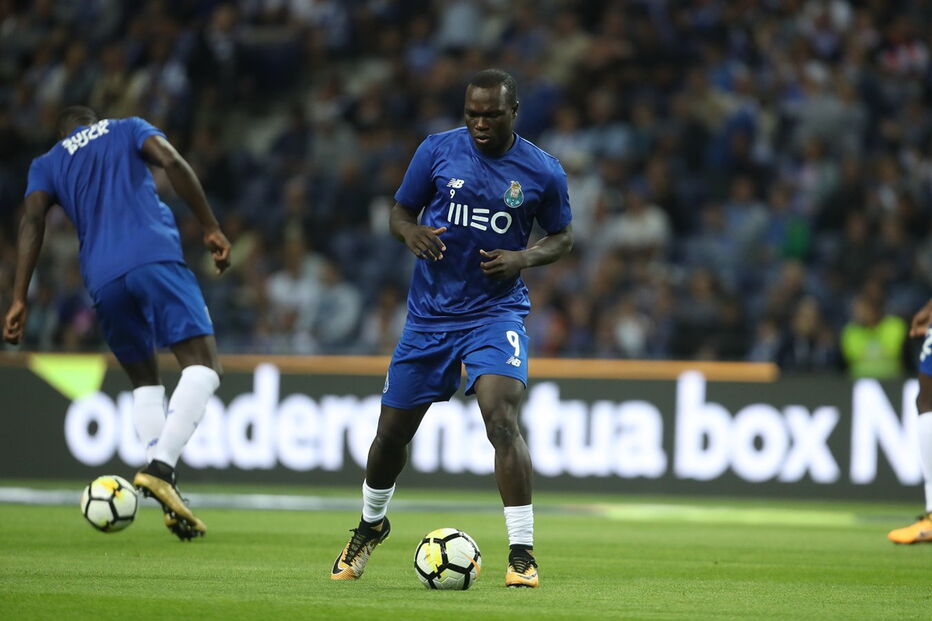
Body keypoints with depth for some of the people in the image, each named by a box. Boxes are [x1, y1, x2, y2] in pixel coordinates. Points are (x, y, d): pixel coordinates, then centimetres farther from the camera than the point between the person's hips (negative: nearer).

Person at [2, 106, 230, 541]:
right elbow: (172, 162, 1)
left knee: (144, 381, 18)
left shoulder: (47, 165, 23)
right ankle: (160, 467, -26)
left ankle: (170, 502, 2)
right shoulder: (127, 130, 21)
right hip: (155, 257, -3)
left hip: (103, 278, 3)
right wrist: (211, 228, 1)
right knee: (203, 366, -3)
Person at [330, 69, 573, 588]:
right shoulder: (438, 150, -2)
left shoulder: (542, 171, -4)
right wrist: (412, 233, -15)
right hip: (430, 312, 2)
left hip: (496, 311, -2)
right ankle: (371, 526, 40)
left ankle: (523, 552, -18)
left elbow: (562, 237, 9)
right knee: (393, 431, 11)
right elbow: (400, 212, 8)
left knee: (502, 420, -24)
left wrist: (524, 258, -11)